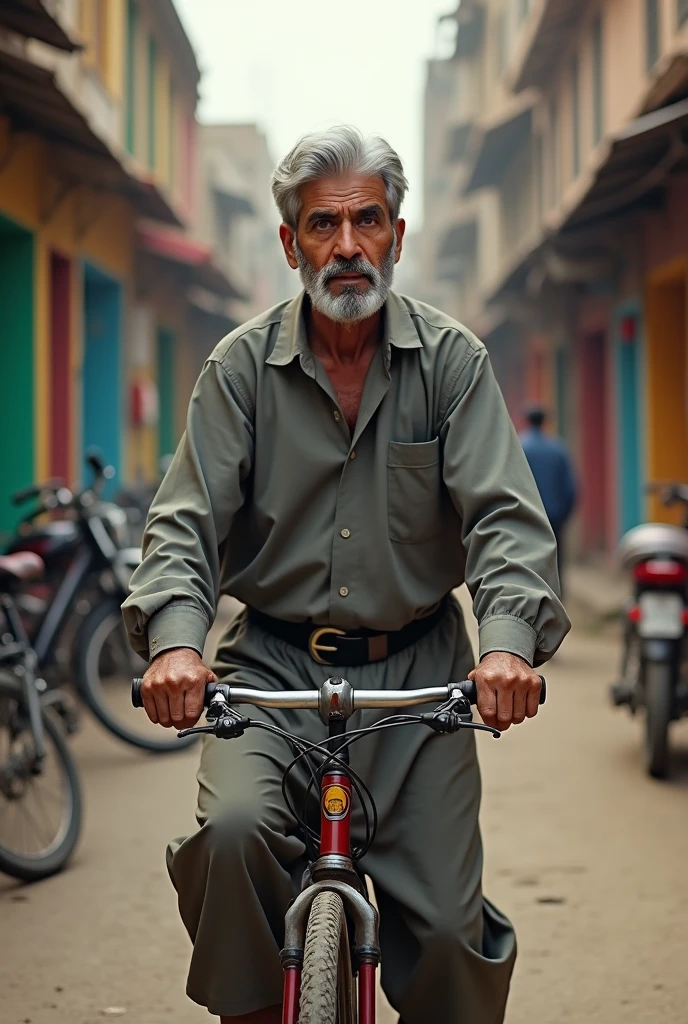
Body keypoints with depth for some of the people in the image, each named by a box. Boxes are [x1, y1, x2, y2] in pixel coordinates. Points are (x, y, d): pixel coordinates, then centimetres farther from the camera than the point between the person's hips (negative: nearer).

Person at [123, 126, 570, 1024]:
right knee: (234, 829, -27)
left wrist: (508, 641, -29)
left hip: (417, 670, 0)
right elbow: (186, 521, -6)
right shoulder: (241, 367, 0)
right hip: (272, 665, 0)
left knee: (447, 927, -6)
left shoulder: (452, 361, 0)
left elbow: (506, 514, -10)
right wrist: (173, 639, -27)